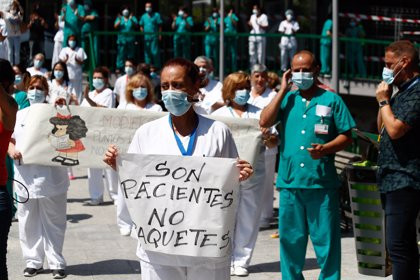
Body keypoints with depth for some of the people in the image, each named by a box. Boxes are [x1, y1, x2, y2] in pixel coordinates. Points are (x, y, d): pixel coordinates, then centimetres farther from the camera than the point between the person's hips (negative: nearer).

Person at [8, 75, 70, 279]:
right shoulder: (19, 115, 13)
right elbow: (9, 140, 12)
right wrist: (12, 151, -9)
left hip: (50, 178, -3)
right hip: (25, 178, 3)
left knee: (53, 223, 2)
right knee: (28, 223, 7)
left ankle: (56, 262, 8)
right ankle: (33, 261, 17)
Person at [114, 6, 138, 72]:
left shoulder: (133, 18, 10)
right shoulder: (120, 18, 11)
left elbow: (136, 26, -4)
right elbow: (115, 26, 0)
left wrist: (131, 20, -18)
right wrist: (119, 20, -15)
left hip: (130, 39, 1)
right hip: (122, 38, -1)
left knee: (131, 54, 2)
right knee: (121, 53, -7)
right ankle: (119, 67, -6)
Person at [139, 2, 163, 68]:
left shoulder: (156, 15, 2)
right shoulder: (143, 16, 13)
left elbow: (160, 26, 0)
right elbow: (141, 26, 18)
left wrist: (160, 35, -6)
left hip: (154, 36, -4)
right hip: (146, 37, 4)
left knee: (155, 52, -10)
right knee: (147, 52, 6)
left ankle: (157, 67, -4)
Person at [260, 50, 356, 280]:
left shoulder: (331, 100, 5)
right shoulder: (286, 99, 12)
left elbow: (346, 136, 5)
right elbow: (265, 121, -3)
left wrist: (326, 148, -14)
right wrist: (283, 90, -1)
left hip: (322, 182, -2)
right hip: (290, 181, 2)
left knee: (326, 238, -1)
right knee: (290, 237, 8)